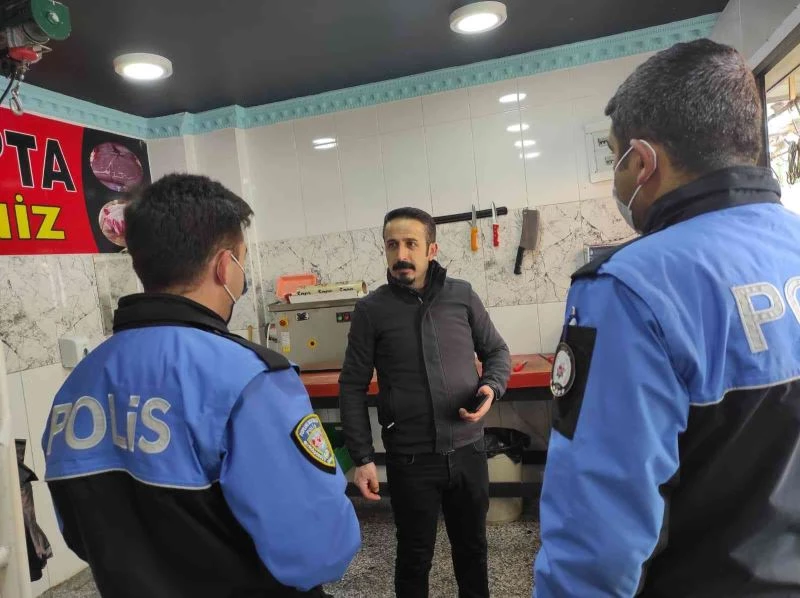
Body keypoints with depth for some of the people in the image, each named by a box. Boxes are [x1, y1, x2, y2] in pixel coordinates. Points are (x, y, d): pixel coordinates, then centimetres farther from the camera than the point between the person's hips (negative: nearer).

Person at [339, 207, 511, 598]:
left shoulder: (463, 296, -2)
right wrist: (362, 458, -7)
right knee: (415, 555, 15)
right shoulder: (370, 310, -7)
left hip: (468, 449, 2)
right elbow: (352, 388, -3)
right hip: (410, 458, -2)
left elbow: (497, 351, 9)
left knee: (472, 547, 21)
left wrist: (492, 387, -12)